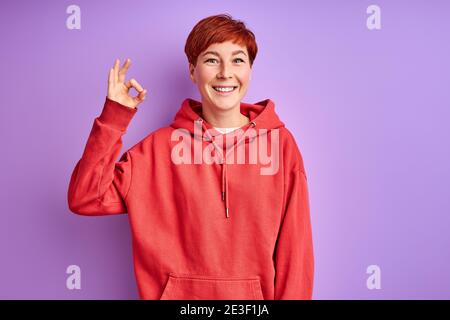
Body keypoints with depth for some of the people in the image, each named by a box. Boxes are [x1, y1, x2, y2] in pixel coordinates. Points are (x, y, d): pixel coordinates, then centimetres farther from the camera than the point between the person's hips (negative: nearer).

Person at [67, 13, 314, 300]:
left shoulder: (280, 142, -8)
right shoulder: (162, 144, -6)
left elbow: (294, 246, -7)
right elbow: (85, 199, -11)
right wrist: (113, 117, -16)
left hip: (255, 294, 0)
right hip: (179, 294, 1)